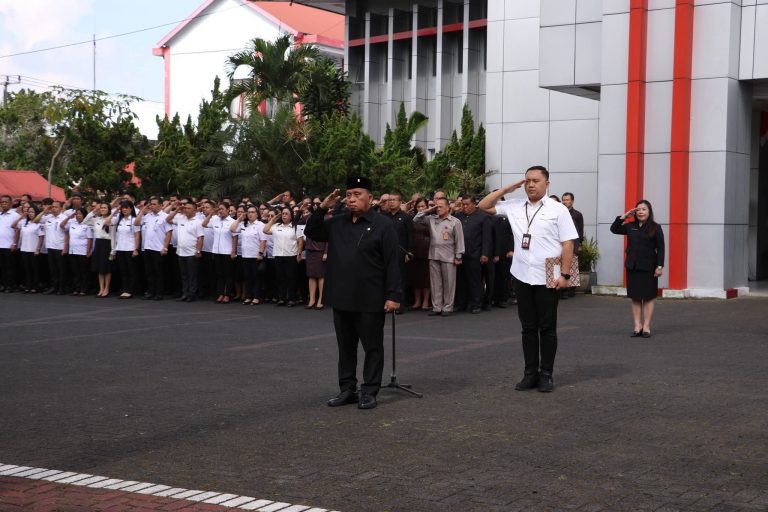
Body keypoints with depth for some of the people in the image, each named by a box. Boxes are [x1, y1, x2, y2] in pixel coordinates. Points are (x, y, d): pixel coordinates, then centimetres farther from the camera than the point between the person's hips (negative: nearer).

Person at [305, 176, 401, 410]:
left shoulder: (382, 225, -7)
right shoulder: (337, 223, 9)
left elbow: (392, 263, -10)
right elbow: (311, 232, 12)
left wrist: (393, 295, -16)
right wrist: (322, 208, -1)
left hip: (370, 301, -6)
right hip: (341, 299, 6)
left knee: (372, 347, 4)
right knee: (345, 347, 13)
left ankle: (369, 391, 11)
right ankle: (347, 389, 22)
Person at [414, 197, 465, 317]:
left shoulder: (455, 221, -1)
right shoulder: (431, 219, 10)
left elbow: (459, 240, -2)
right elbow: (416, 220, 11)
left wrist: (458, 256, -5)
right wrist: (428, 211, 4)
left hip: (448, 257, -4)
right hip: (433, 256, 4)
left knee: (448, 283, 1)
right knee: (435, 282, 7)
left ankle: (447, 308, 8)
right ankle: (437, 307, 13)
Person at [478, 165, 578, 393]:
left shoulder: (558, 209, -2)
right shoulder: (514, 206, 8)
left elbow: (568, 244, -5)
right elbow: (484, 206, 12)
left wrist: (564, 274, -12)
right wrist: (507, 189, 3)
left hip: (547, 278, -4)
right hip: (522, 277, 4)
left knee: (547, 328, 5)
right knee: (528, 328, 9)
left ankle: (546, 374, 13)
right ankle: (531, 373, 16)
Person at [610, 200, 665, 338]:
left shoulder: (655, 228, -3)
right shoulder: (630, 226, 8)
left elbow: (660, 249, -5)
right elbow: (614, 229, 13)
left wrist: (660, 266, -11)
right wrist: (624, 217, 3)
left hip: (648, 268, -4)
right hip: (633, 267, 4)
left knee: (648, 297, 2)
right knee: (635, 298, 6)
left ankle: (646, 327, 6)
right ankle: (637, 326, 10)